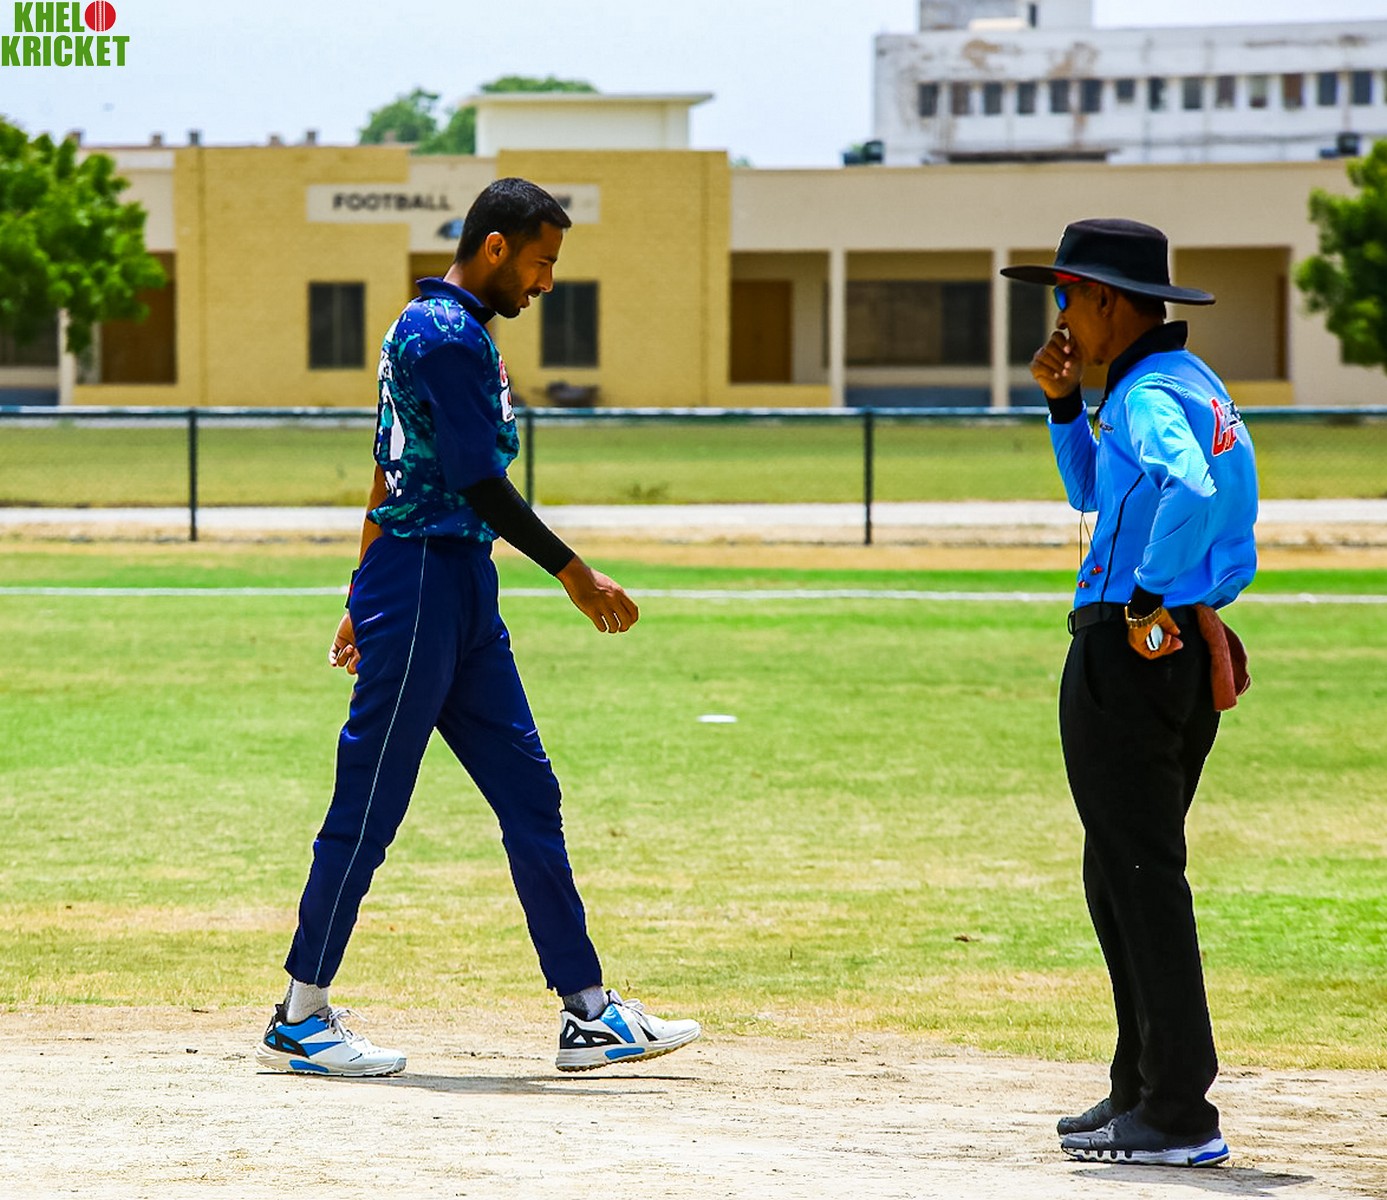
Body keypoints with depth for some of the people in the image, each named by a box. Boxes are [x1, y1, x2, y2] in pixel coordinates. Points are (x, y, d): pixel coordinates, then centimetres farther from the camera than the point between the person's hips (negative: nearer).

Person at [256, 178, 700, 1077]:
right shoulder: (448, 337, -14)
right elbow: (481, 484, -19)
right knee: (371, 801, -5)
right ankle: (301, 1017, 3)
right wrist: (575, 575, -16)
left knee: (530, 792, 8)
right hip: (425, 584, -11)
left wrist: (369, 596, 26)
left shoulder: (431, 328, 18)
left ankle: (589, 1013, 9)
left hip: (463, 598, 11)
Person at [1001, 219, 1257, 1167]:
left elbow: (1191, 489, -37)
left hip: (1131, 653, -10)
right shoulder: (1190, 385, 18)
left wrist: (1150, 594, -26)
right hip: (1185, 657, 10)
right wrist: (1064, 405, 17)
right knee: (1125, 881, 18)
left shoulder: (1152, 397, -15)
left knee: (1142, 882, -8)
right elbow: (1093, 493, 32)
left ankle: (1179, 1116, -8)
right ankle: (1145, 1091, 23)